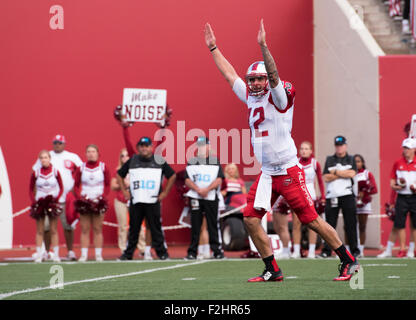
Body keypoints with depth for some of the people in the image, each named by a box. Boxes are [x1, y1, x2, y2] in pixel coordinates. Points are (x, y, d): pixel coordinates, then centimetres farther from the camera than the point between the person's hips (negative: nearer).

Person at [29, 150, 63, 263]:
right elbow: (31, 190, 7)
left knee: (54, 231, 3)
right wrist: (34, 202, -5)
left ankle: (55, 254, 5)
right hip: (40, 203, 1)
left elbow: (61, 188, 4)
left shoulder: (55, 172, -2)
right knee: (40, 231, 3)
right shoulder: (35, 173, -1)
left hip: (52, 203, 0)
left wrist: (56, 198, -9)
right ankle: (39, 255, 4)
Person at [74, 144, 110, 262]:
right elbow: (76, 186, 7)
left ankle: (98, 254, 4)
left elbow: (107, 185, 5)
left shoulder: (103, 167, 2)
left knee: (98, 229, 2)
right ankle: (84, 254, 1)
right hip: (84, 201, 0)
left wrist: (103, 196, -9)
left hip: (99, 201, 0)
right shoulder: (81, 168, 2)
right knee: (85, 229, 0)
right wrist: (79, 196, -8)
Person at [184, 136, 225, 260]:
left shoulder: (215, 161, 8)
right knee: (195, 225, 0)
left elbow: (219, 180, -1)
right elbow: (187, 180, 3)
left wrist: (207, 189, -16)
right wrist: (198, 190, -13)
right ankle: (192, 252, 2)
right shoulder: (191, 162, 12)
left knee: (213, 225, -3)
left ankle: (217, 250, 1)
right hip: (195, 197, 1)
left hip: (211, 197, -1)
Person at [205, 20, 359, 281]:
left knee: (312, 220, -6)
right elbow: (230, 74, 21)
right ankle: (272, 270, 8)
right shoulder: (249, 97, 13)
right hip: (267, 174, 8)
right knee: (251, 218, 0)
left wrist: (263, 46, -36)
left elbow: (274, 76, -26)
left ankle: (349, 261, 4)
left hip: (289, 171, -8)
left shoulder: (279, 96, -7)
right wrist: (213, 48, 22)